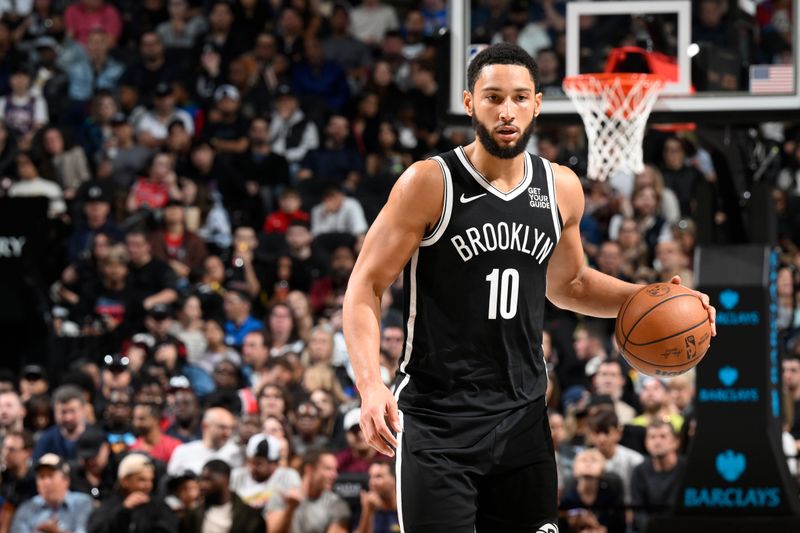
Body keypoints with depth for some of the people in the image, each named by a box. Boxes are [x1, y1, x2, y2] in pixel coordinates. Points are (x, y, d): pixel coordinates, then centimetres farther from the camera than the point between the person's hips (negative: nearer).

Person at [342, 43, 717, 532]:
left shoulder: (562, 189, 5)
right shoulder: (430, 184, -10)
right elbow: (366, 288, -9)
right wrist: (371, 385, -24)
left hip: (522, 418, 5)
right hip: (437, 417, -5)